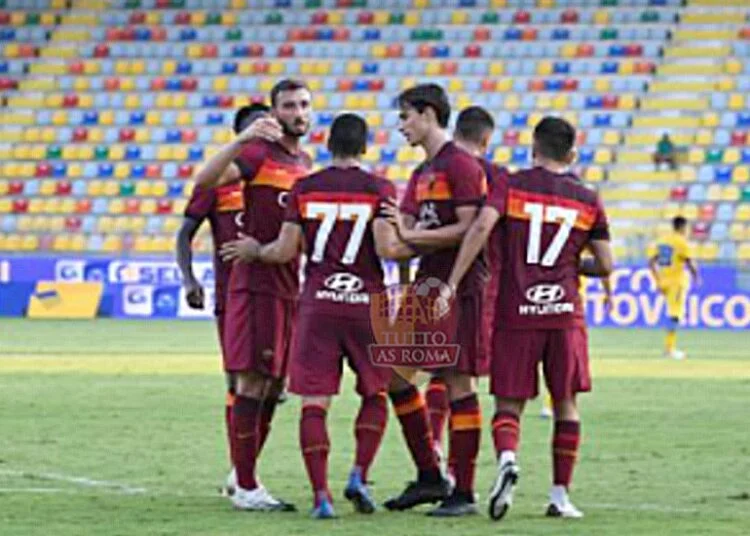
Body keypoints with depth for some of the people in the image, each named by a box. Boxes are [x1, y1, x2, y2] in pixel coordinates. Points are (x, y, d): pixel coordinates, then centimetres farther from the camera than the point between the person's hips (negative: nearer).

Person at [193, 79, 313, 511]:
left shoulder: (306, 163, 17)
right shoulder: (259, 154, -7)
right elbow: (205, 179, -25)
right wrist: (241, 139, -36)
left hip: (290, 285, 8)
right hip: (256, 284, -8)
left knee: (275, 384, 11)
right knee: (253, 381, -8)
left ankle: (247, 478, 20)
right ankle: (246, 487, -7)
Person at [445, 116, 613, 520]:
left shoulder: (512, 186, 2)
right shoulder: (587, 200, 8)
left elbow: (482, 225, -15)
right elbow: (604, 266, 8)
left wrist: (452, 283, -14)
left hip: (516, 313, -1)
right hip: (565, 312, 1)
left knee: (509, 403, 4)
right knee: (565, 403, 12)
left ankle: (507, 457, -25)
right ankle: (560, 494, 11)